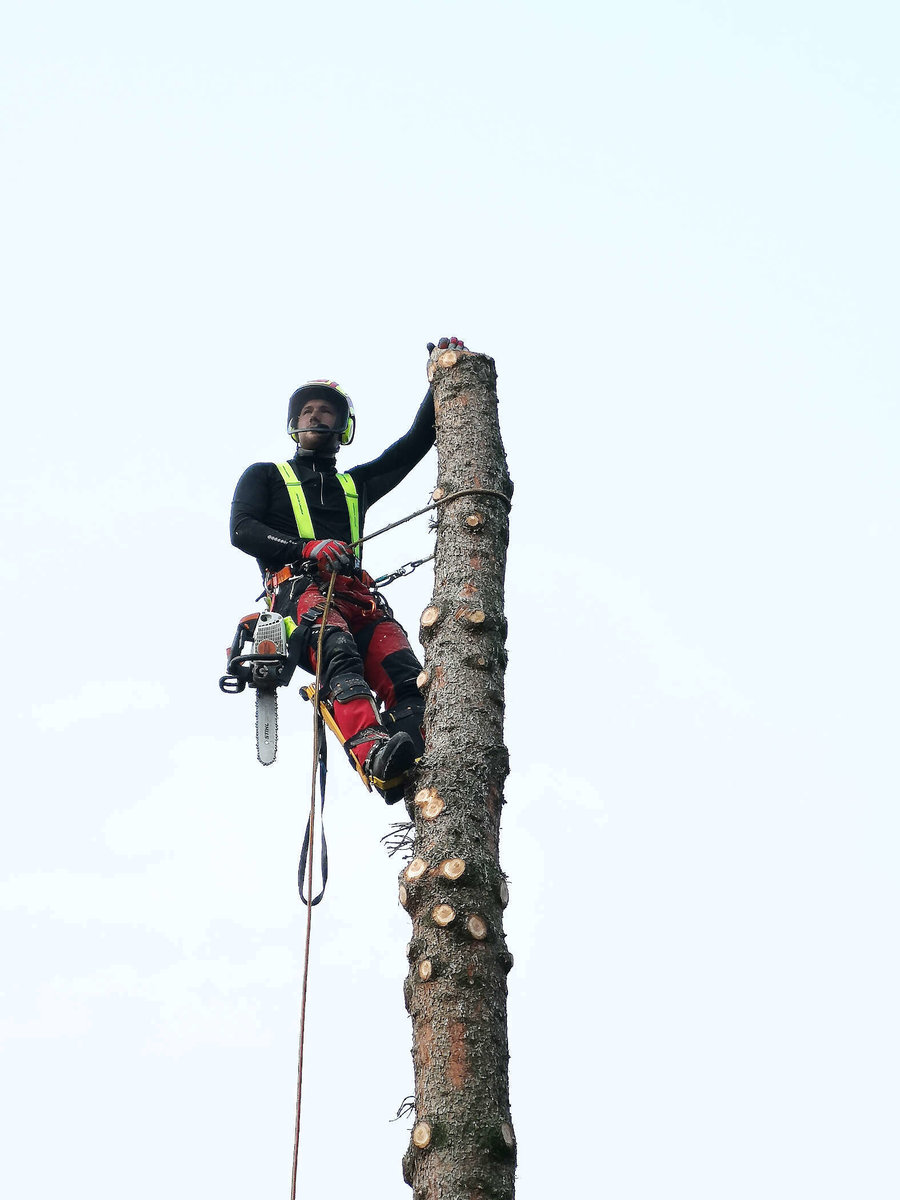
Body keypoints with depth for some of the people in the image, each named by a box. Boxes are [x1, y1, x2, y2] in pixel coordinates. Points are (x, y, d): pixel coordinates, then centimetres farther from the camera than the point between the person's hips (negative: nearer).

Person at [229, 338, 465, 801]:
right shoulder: (264, 476, 28)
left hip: (356, 596, 4)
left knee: (406, 676, -28)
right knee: (340, 655, -39)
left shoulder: (357, 484, 38)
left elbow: (417, 441, 35)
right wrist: (306, 548, -10)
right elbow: (242, 530, 8)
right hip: (297, 588, -4)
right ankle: (374, 758, -60)